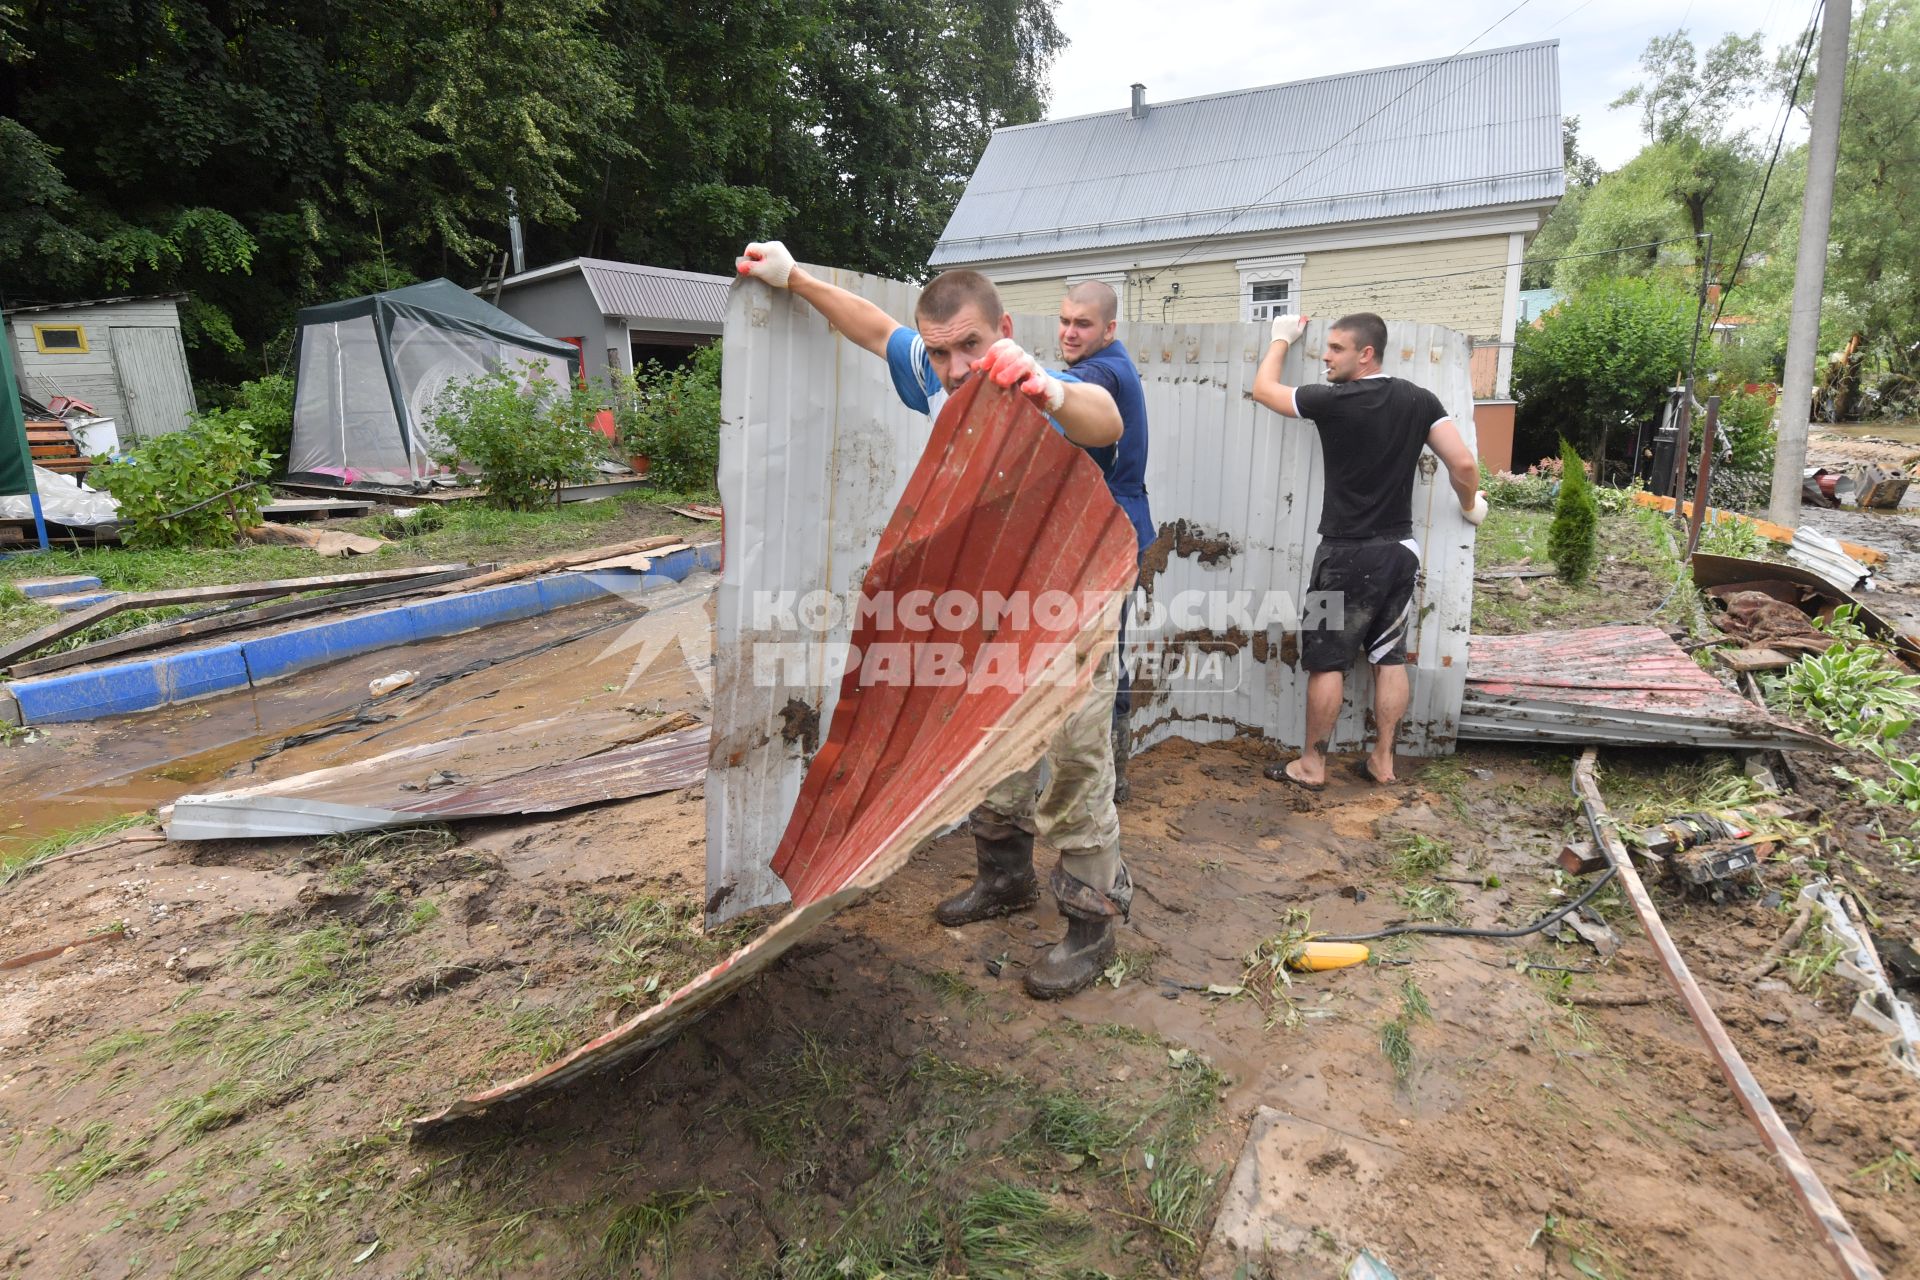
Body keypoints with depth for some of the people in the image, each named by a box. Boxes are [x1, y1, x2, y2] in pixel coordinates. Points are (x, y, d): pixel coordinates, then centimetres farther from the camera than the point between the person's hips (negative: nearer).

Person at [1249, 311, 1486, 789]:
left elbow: (1263, 388, 3)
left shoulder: (1331, 401, -12)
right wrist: (1470, 505, 18)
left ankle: (1311, 765, 11)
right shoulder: (1419, 400, 1)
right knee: (1390, 658, 12)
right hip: (1400, 551, 6)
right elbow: (1464, 464, -1)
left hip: (1348, 555, -5)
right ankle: (1382, 760, 21)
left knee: (1327, 662, 3)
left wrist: (1282, 339, 19)